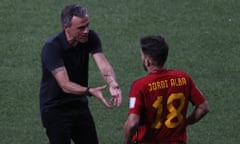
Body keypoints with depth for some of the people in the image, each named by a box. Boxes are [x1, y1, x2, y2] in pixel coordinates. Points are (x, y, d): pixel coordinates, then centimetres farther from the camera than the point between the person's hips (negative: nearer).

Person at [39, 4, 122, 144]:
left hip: (80, 105, 6)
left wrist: (113, 84, -43)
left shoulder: (90, 37, -9)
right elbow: (65, 85, -31)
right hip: (55, 109, -6)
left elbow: (103, 64, -22)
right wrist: (90, 91, -47)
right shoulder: (52, 47, -25)